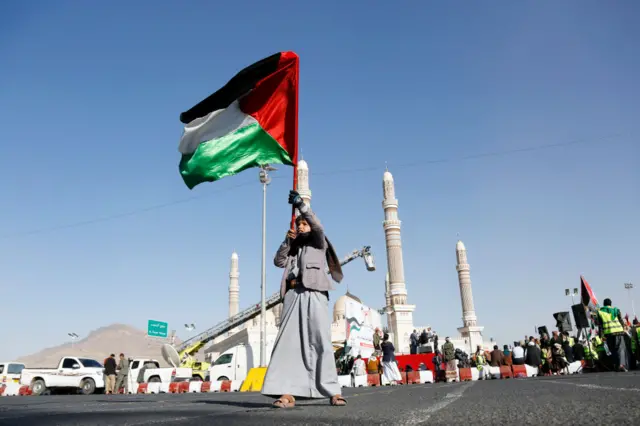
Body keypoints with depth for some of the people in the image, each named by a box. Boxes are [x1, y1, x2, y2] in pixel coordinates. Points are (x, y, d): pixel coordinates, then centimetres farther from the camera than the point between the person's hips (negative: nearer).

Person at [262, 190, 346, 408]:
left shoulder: (319, 243, 15)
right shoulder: (294, 249, 27)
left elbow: (318, 227, -4)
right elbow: (278, 261, 13)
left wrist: (302, 205, -14)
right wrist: (287, 241, 3)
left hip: (313, 294, -4)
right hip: (293, 295, 4)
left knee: (320, 341, -11)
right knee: (289, 341, -9)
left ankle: (333, 391, -12)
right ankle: (287, 392, -15)